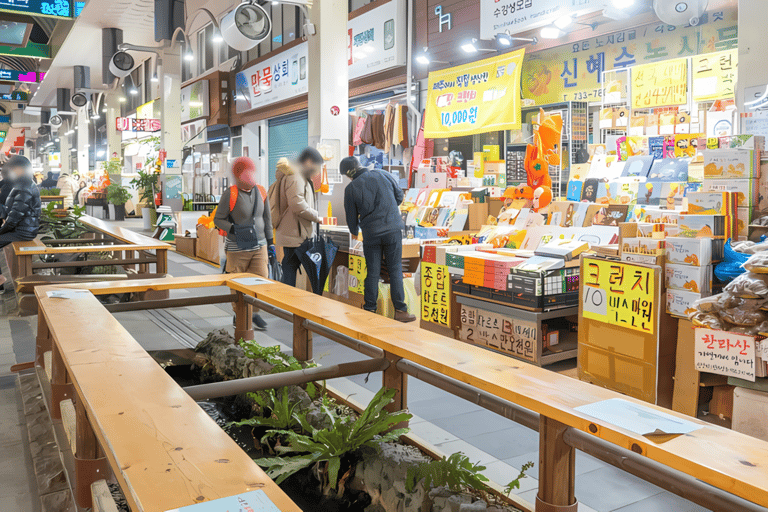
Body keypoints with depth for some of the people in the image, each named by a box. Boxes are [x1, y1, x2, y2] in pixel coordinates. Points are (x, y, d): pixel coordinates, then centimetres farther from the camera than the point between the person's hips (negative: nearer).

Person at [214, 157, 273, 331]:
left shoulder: (261, 192, 4)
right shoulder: (230, 194, -11)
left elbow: (267, 218, 14)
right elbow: (218, 219, -5)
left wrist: (269, 241, 14)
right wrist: (234, 229, -22)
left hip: (259, 245, 4)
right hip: (237, 248, -4)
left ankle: (254, 313, 19)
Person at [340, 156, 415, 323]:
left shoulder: (351, 189, -3)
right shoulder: (384, 175, 2)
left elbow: (351, 216, 6)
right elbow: (399, 196, 13)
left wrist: (354, 232, 27)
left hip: (371, 234, 0)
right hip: (393, 229, 1)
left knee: (372, 272, 10)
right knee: (395, 269, 5)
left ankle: (369, 310, 14)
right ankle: (400, 310, 4)